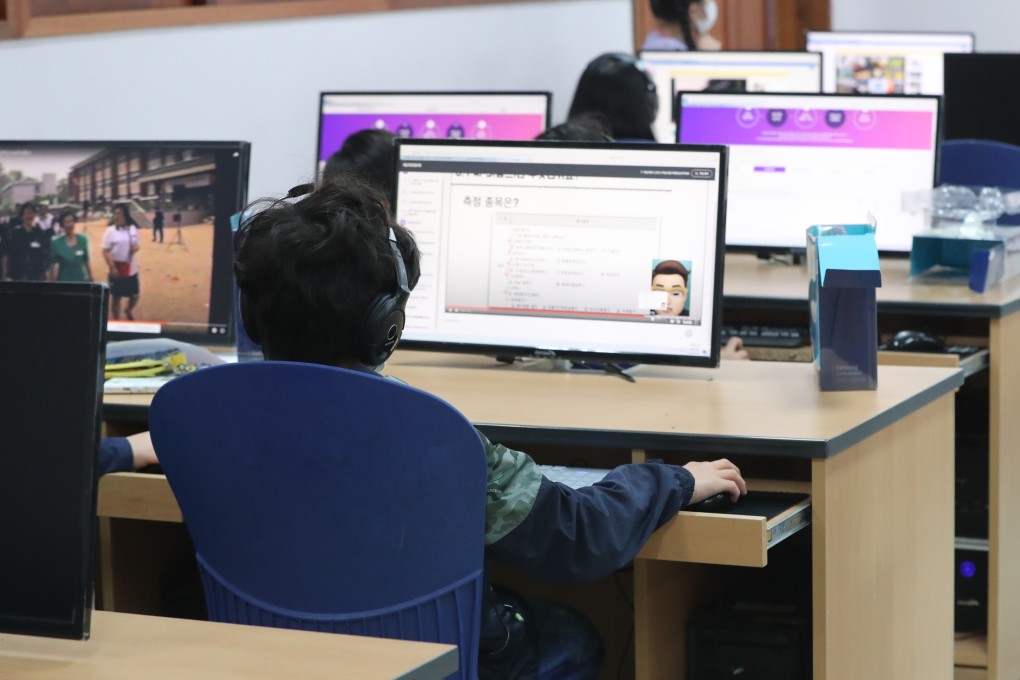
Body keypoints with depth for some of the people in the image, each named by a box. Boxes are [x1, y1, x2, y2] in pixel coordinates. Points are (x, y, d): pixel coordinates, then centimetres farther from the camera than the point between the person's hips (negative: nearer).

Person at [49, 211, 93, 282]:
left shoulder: (82, 240, 3)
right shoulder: (56, 243, -7)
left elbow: (86, 261, 10)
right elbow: (53, 266, -4)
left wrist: (90, 279, 11)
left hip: (81, 281, 3)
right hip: (64, 281, -3)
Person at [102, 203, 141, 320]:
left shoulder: (133, 228, 2)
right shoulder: (110, 231, -11)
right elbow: (105, 251, -12)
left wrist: (135, 248, -11)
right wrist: (112, 267, -22)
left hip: (132, 269, 4)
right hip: (117, 269, -4)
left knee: (135, 295, 12)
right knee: (117, 297, 4)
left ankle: (128, 311, 43)